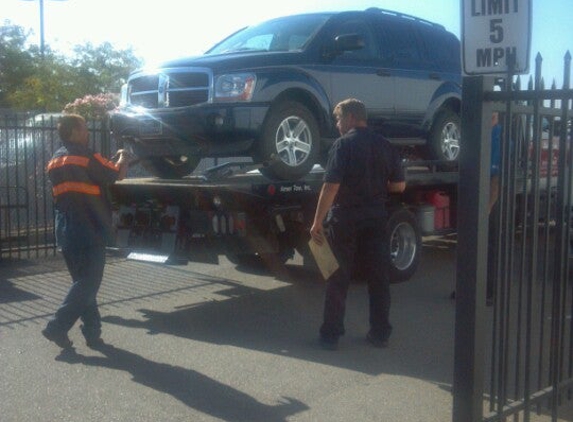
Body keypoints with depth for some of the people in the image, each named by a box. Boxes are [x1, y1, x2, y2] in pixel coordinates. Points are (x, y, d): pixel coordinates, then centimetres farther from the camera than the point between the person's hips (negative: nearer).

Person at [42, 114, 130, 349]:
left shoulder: (55, 161, 14)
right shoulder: (86, 156, -11)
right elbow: (117, 175, -7)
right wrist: (123, 159, 13)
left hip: (65, 232, 8)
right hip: (89, 232, -8)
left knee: (83, 282, 13)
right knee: (88, 283, -3)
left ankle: (92, 332, 14)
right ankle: (57, 327, -6)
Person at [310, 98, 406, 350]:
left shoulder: (343, 144, -9)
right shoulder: (385, 146, 7)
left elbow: (331, 186, -16)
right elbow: (399, 185, 7)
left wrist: (318, 222, -13)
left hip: (345, 218, -4)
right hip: (376, 217, 5)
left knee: (338, 278, 4)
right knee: (379, 277, 11)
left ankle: (331, 335, 10)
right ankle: (380, 334, 18)